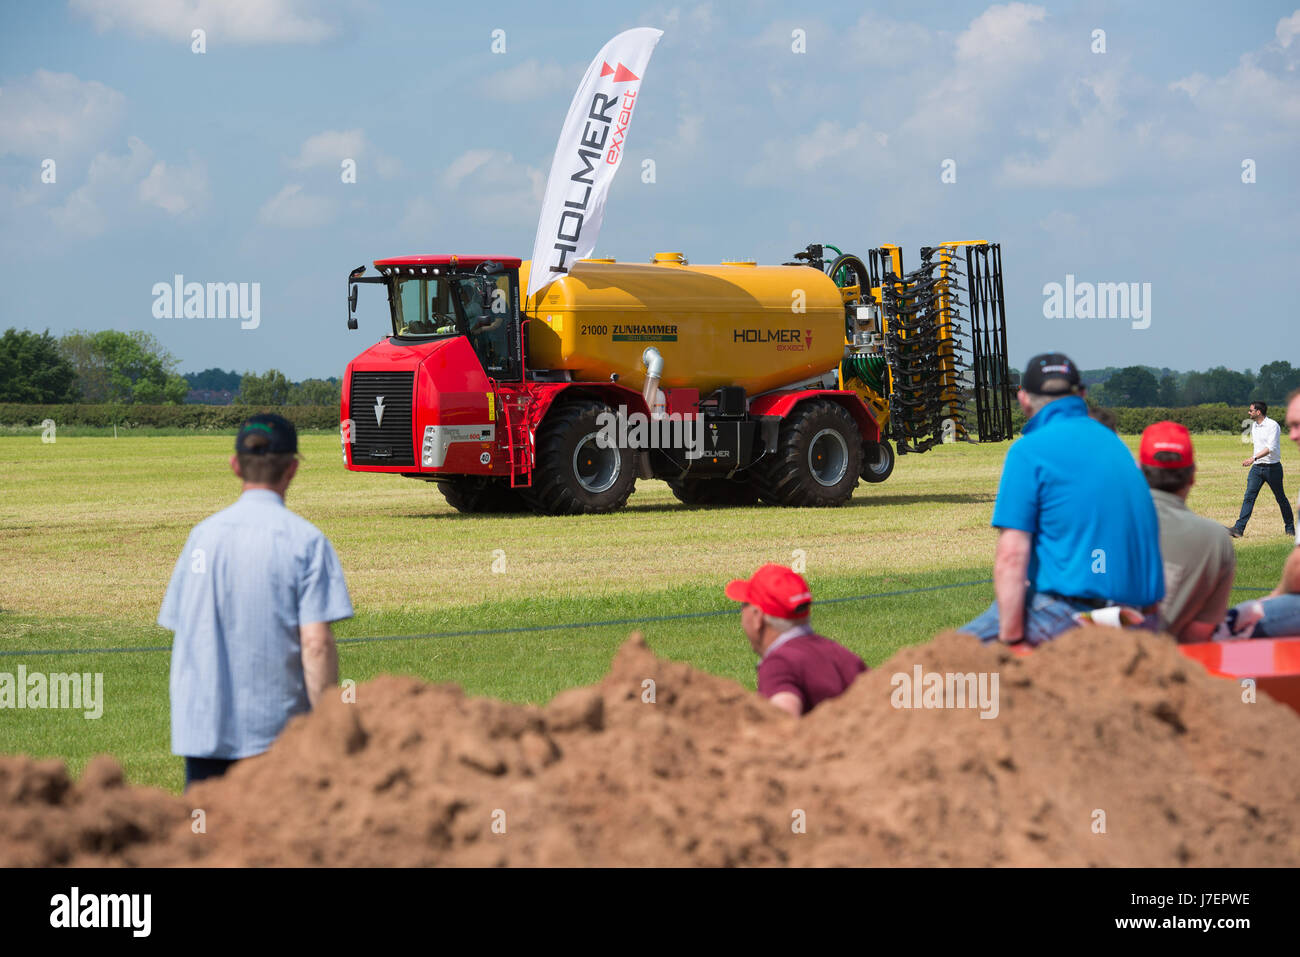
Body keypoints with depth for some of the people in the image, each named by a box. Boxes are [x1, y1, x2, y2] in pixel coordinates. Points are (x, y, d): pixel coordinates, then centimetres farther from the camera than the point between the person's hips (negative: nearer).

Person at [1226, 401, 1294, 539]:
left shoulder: (1273, 425, -13)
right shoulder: (1253, 425, 11)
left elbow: (1271, 447, -23)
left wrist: (1253, 458, -31)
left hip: (1272, 467, -6)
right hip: (1256, 467, 6)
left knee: (1280, 498, 6)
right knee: (1248, 497, -7)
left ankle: (1290, 528, 22)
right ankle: (1239, 529, -15)